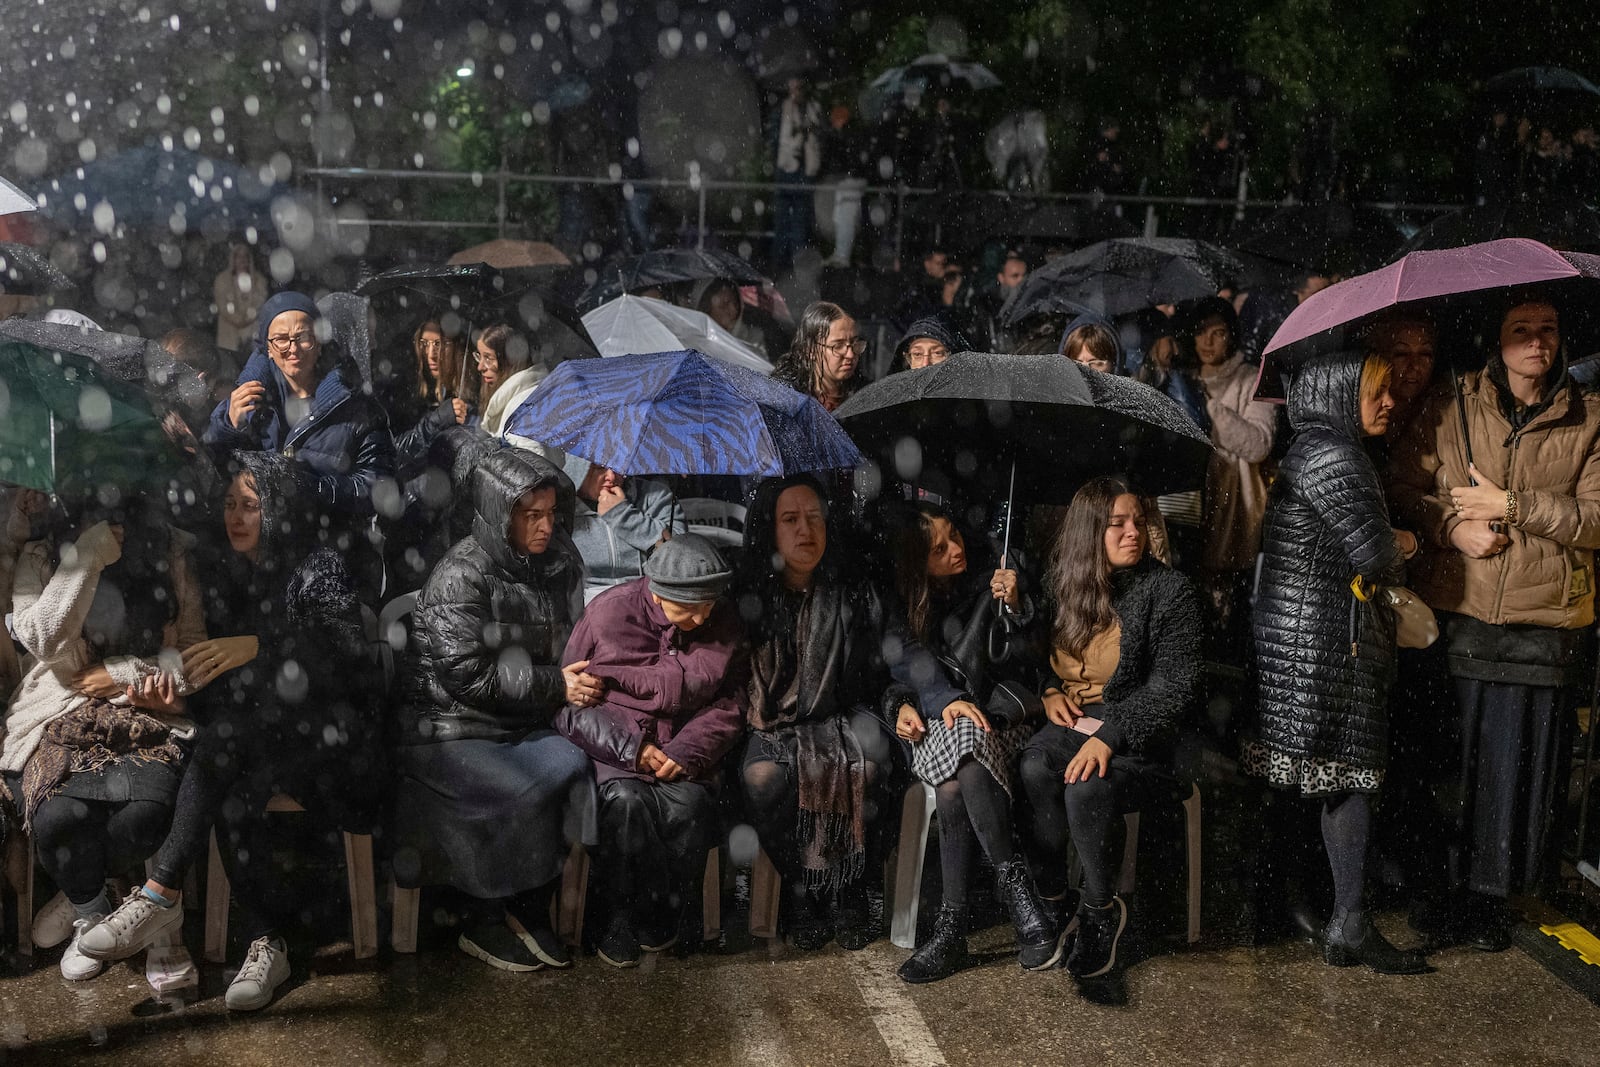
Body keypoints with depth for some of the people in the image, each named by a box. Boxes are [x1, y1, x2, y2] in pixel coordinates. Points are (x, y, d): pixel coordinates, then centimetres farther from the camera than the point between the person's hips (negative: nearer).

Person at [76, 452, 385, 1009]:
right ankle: (267, 943, -27)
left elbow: (347, 651, -21)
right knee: (234, 798, -32)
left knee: (230, 733, -35)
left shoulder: (319, 568, -3)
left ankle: (161, 893, -33)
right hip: (249, 743, 4)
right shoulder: (220, 571, 14)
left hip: (323, 731, -4)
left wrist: (258, 646, -35)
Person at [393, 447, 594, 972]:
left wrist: (579, 680, -4)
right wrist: (554, 686, -18)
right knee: (523, 793, -28)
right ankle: (486, 925, -6)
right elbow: (467, 676, -19)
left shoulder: (556, 565, 9)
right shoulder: (461, 576, -13)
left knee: (573, 767, -23)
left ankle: (529, 913, -9)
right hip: (448, 729, -6)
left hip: (518, 725, 6)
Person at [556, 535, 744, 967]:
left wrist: (686, 750, -14)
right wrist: (630, 748, -17)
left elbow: (728, 706, 4)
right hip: (615, 745, -2)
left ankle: (665, 918, -7)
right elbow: (569, 701, -6)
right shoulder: (610, 612, -8)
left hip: (683, 748, 2)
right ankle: (628, 912, -10)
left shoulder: (723, 622, 1)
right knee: (625, 799, -32)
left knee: (688, 803, -29)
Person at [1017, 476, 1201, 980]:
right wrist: (1049, 691, 2)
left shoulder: (1168, 589, -5)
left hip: (1138, 735, -3)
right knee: (1034, 770, -31)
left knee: (1086, 788, -34)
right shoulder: (1060, 585, 8)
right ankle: (1049, 900, -13)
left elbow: (1173, 685, -11)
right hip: (1069, 723, 4)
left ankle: (1101, 909, -7)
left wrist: (1109, 735, -22)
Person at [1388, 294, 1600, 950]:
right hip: (1455, 612, 0)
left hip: (1545, 623, 0)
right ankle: (1447, 888, 20)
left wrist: (1511, 505, -12)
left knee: (1519, 763, 4)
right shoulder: (1449, 409, 5)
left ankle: (1491, 895, 21)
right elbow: (1403, 487, 3)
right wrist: (1453, 528, -13)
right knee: (1449, 755, 4)